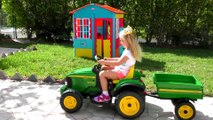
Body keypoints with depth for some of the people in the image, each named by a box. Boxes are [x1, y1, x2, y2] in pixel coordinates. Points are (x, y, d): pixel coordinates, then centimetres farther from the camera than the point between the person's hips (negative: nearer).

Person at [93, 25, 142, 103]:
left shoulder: (128, 52, -24)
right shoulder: (128, 50, 8)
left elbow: (118, 63, -26)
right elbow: (121, 59, 18)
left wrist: (105, 62, -21)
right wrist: (108, 59, 12)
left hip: (122, 73, -11)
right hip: (121, 69, 11)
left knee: (102, 74, -16)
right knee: (104, 68, 16)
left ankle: (105, 95, -9)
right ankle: (105, 87, 16)